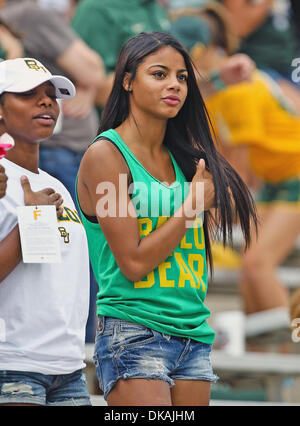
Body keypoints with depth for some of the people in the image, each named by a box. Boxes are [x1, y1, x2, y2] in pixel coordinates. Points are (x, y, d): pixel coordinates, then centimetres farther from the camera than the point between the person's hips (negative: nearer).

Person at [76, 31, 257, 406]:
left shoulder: (183, 157, 13)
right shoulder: (106, 154, -6)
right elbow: (134, 262, -11)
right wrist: (194, 203, -6)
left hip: (193, 337, 7)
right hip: (133, 336, -7)